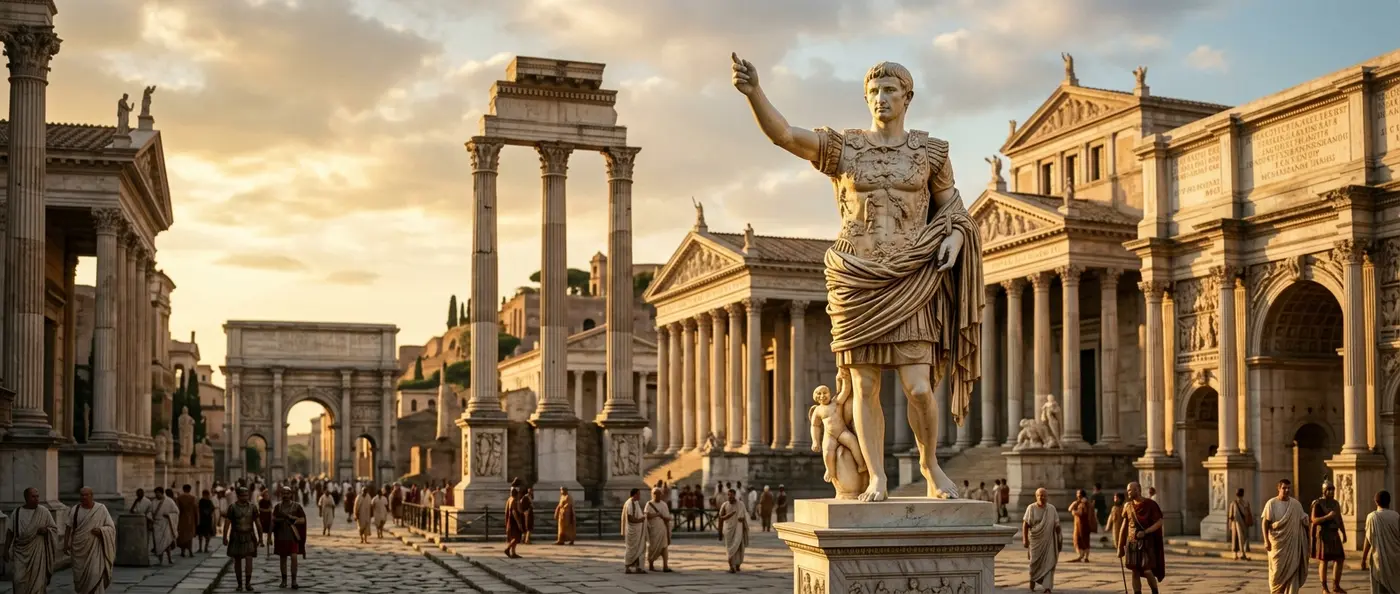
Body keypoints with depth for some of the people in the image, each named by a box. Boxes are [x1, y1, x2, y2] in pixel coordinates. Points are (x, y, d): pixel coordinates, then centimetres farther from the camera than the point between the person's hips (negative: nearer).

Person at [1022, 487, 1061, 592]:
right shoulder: (1031, 508, -6)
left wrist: (1059, 539, 4)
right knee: (1035, 563, 9)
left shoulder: (1052, 509, 2)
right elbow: (1025, 524, -9)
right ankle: (1032, 581, 35)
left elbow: (1057, 525, 6)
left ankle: (1047, 587, -9)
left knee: (1049, 563, -8)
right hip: (1036, 540, -1)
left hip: (1049, 541, 1)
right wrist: (1025, 539, -15)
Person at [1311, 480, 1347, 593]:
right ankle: (1324, 589, 4)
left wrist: (1344, 534, 12)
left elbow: (1339, 520, 17)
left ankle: (1336, 586, 15)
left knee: (1340, 559, 4)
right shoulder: (1318, 503, -10)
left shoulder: (1336, 503, 12)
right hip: (1323, 534, -7)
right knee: (1324, 561, -4)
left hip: (1334, 535, 7)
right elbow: (1314, 520, -15)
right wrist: (1327, 516, -26)